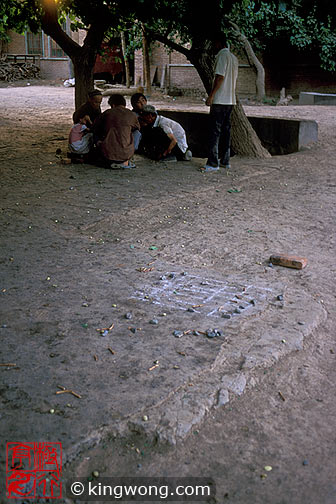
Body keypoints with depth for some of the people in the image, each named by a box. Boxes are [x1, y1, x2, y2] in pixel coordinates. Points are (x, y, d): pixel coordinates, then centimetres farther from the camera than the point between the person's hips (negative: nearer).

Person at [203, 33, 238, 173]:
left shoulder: (222, 55, -9)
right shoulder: (234, 57, 17)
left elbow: (220, 77, -17)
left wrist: (211, 95, -17)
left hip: (220, 100, -9)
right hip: (231, 100, 9)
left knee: (215, 131, -9)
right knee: (226, 130, 11)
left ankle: (213, 163, -11)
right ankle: (225, 161, 15)